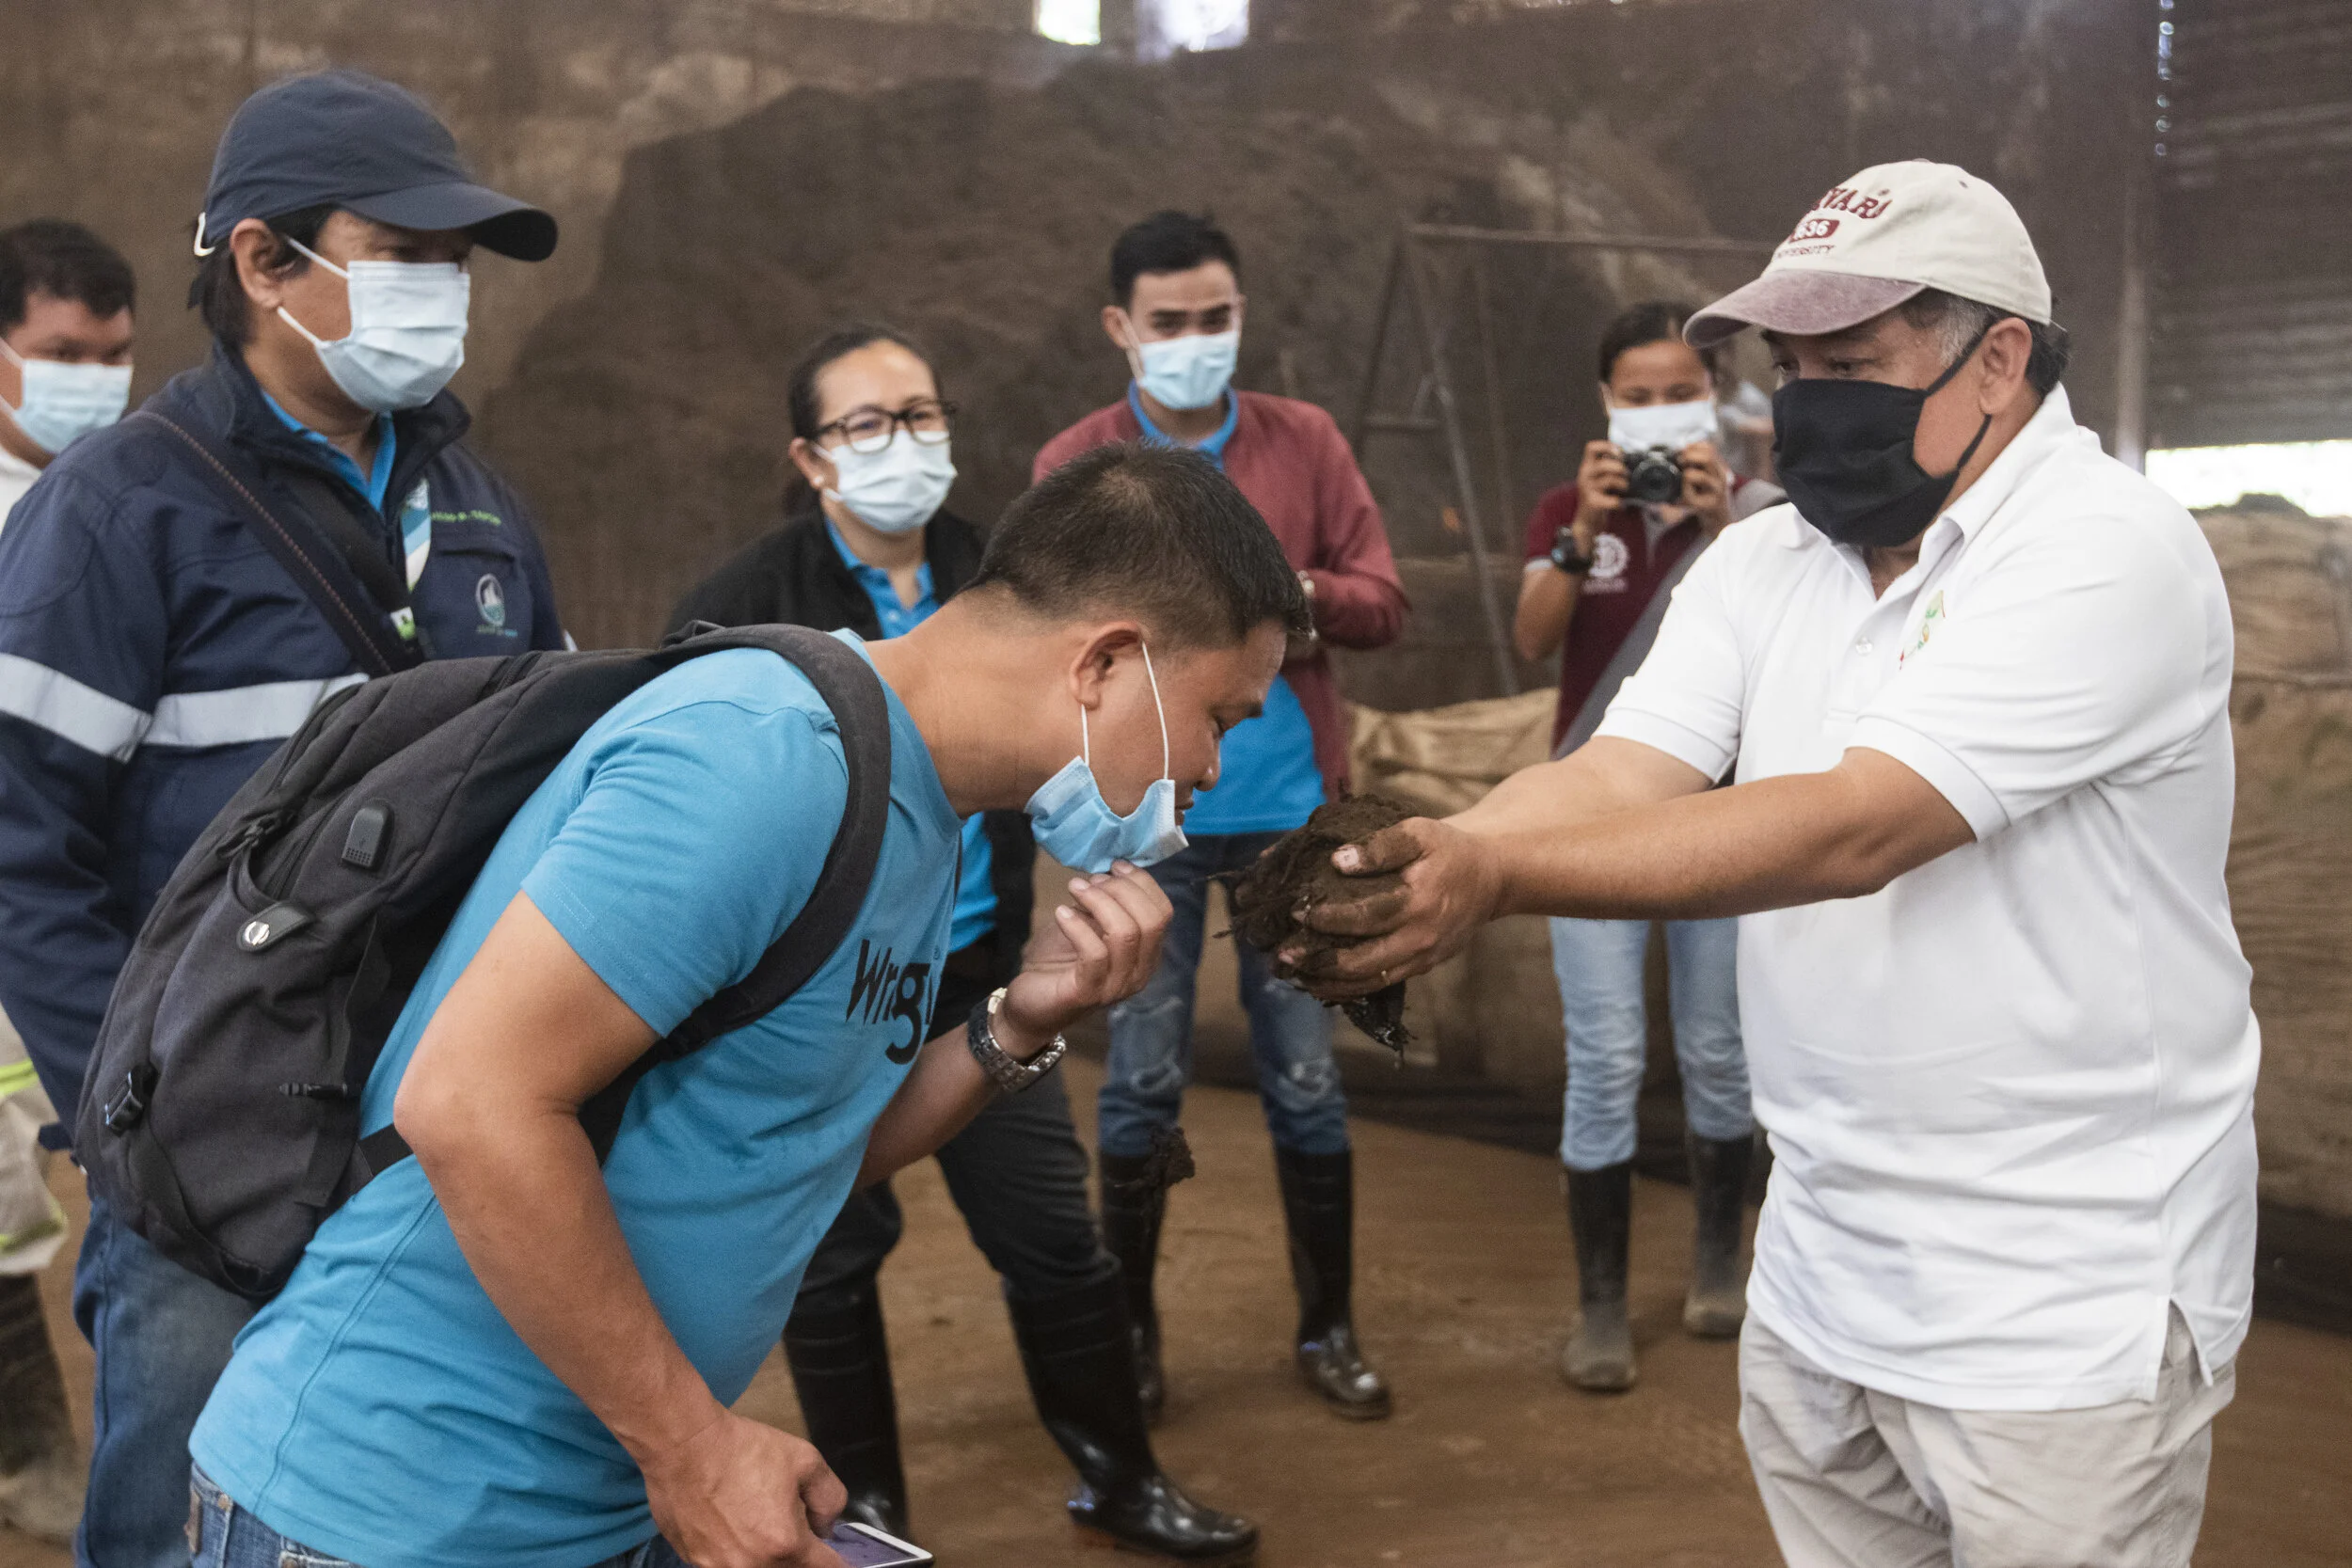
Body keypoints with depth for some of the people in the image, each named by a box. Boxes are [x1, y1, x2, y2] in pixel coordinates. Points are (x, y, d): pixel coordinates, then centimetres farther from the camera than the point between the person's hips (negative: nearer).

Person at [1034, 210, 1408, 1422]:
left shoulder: (1305, 442, 4)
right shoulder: (1076, 464, 0)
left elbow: (1382, 603, 1)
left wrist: (1294, 590, -18)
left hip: (1288, 810, 2)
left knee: (1306, 1079, 9)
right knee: (1144, 1081, 6)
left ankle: (1329, 1328, 23)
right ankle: (1129, 1327, 22)